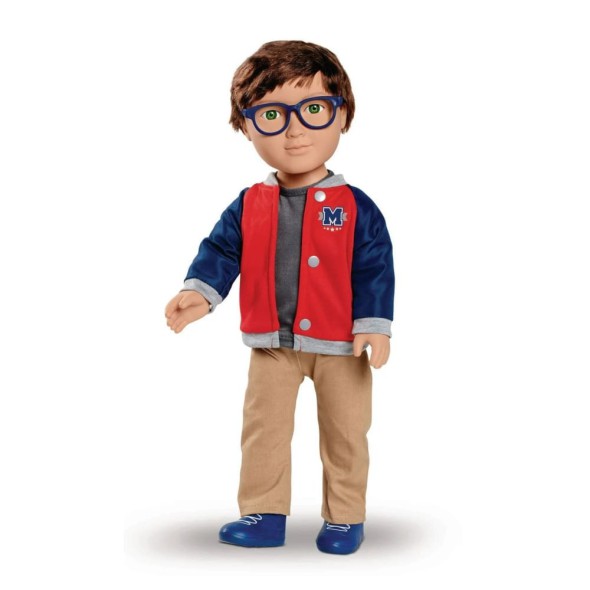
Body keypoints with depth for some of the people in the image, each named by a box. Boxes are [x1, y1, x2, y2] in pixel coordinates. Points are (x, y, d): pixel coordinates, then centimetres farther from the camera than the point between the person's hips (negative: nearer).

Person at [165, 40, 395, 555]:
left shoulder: (355, 208, -10)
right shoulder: (248, 206, -2)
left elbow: (375, 269, -9)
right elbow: (221, 251, -1)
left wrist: (374, 326, -14)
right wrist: (199, 292, -17)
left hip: (340, 345, -2)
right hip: (272, 346, 2)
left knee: (345, 434, 10)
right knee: (263, 429, 7)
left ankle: (345, 518, 25)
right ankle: (264, 515, 20)